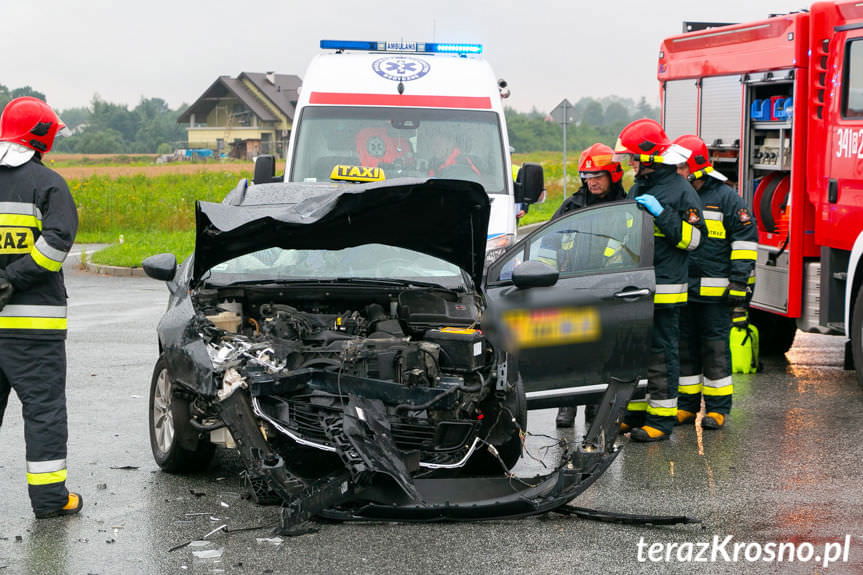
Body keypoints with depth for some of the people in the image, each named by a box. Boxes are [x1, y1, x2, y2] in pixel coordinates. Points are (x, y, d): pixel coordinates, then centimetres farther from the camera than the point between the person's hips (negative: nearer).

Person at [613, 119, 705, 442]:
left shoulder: (680, 191, -8)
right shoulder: (637, 189, 19)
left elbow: (691, 239, -14)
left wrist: (661, 212, -21)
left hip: (664, 290, -8)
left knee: (660, 353, -5)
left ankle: (661, 419, -1)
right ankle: (637, 413, 20)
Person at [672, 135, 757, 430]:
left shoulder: (726, 198, -3)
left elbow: (745, 239, -4)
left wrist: (738, 282, -10)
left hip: (714, 292, -5)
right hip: (681, 290, 5)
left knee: (715, 349, -1)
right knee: (685, 347, 8)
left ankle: (717, 408, 6)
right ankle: (687, 405, 17)